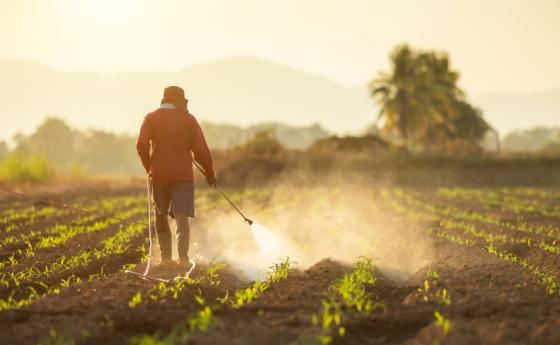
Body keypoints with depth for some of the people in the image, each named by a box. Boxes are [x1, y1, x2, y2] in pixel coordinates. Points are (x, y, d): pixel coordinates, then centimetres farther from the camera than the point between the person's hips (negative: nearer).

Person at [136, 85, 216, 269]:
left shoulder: (151, 118, 5)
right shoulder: (188, 119, 4)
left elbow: (141, 145, -8)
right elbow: (201, 150, -2)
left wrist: (148, 167, 8)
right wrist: (209, 172, 10)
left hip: (158, 174, 1)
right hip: (183, 174, -1)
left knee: (160, 215, 16)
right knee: (182, 216, -4)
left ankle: (166, 257, 13)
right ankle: (183, 257, -19)